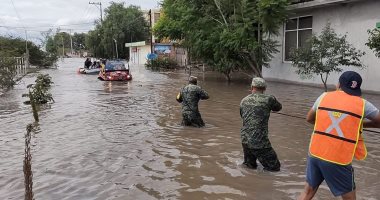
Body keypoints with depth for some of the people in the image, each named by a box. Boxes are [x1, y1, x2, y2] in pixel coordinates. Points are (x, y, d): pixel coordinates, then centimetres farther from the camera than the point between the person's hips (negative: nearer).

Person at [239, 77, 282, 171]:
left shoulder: (243, 101, 6)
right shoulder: (269, 99, -8)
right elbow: (279, 107, 11)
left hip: (245, 140, 6)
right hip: (260, 141, -6)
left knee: (250, 164, 29)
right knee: (274, 167, 8)